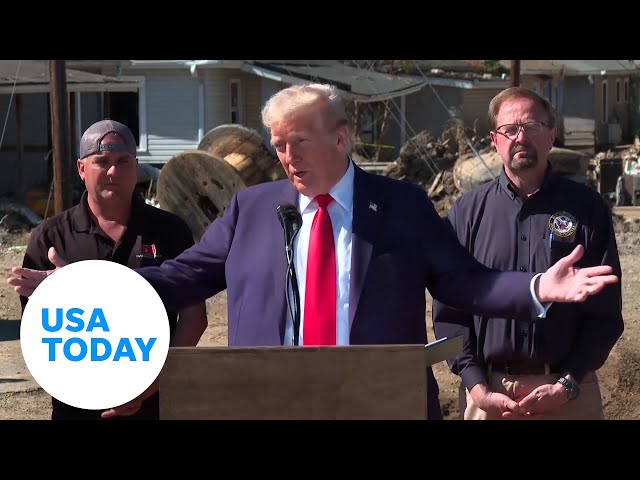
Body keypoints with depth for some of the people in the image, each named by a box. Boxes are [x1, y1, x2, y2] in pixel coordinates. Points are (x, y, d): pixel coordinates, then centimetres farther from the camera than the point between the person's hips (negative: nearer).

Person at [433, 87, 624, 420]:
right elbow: (448, 310, 3)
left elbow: (605, 312, 0)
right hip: (488, 392, 1)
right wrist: (478, 388, -7)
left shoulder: (586, 208, 1)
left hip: (569, 395, -1)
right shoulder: (467, 212, 4)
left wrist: (567, 386, -9)